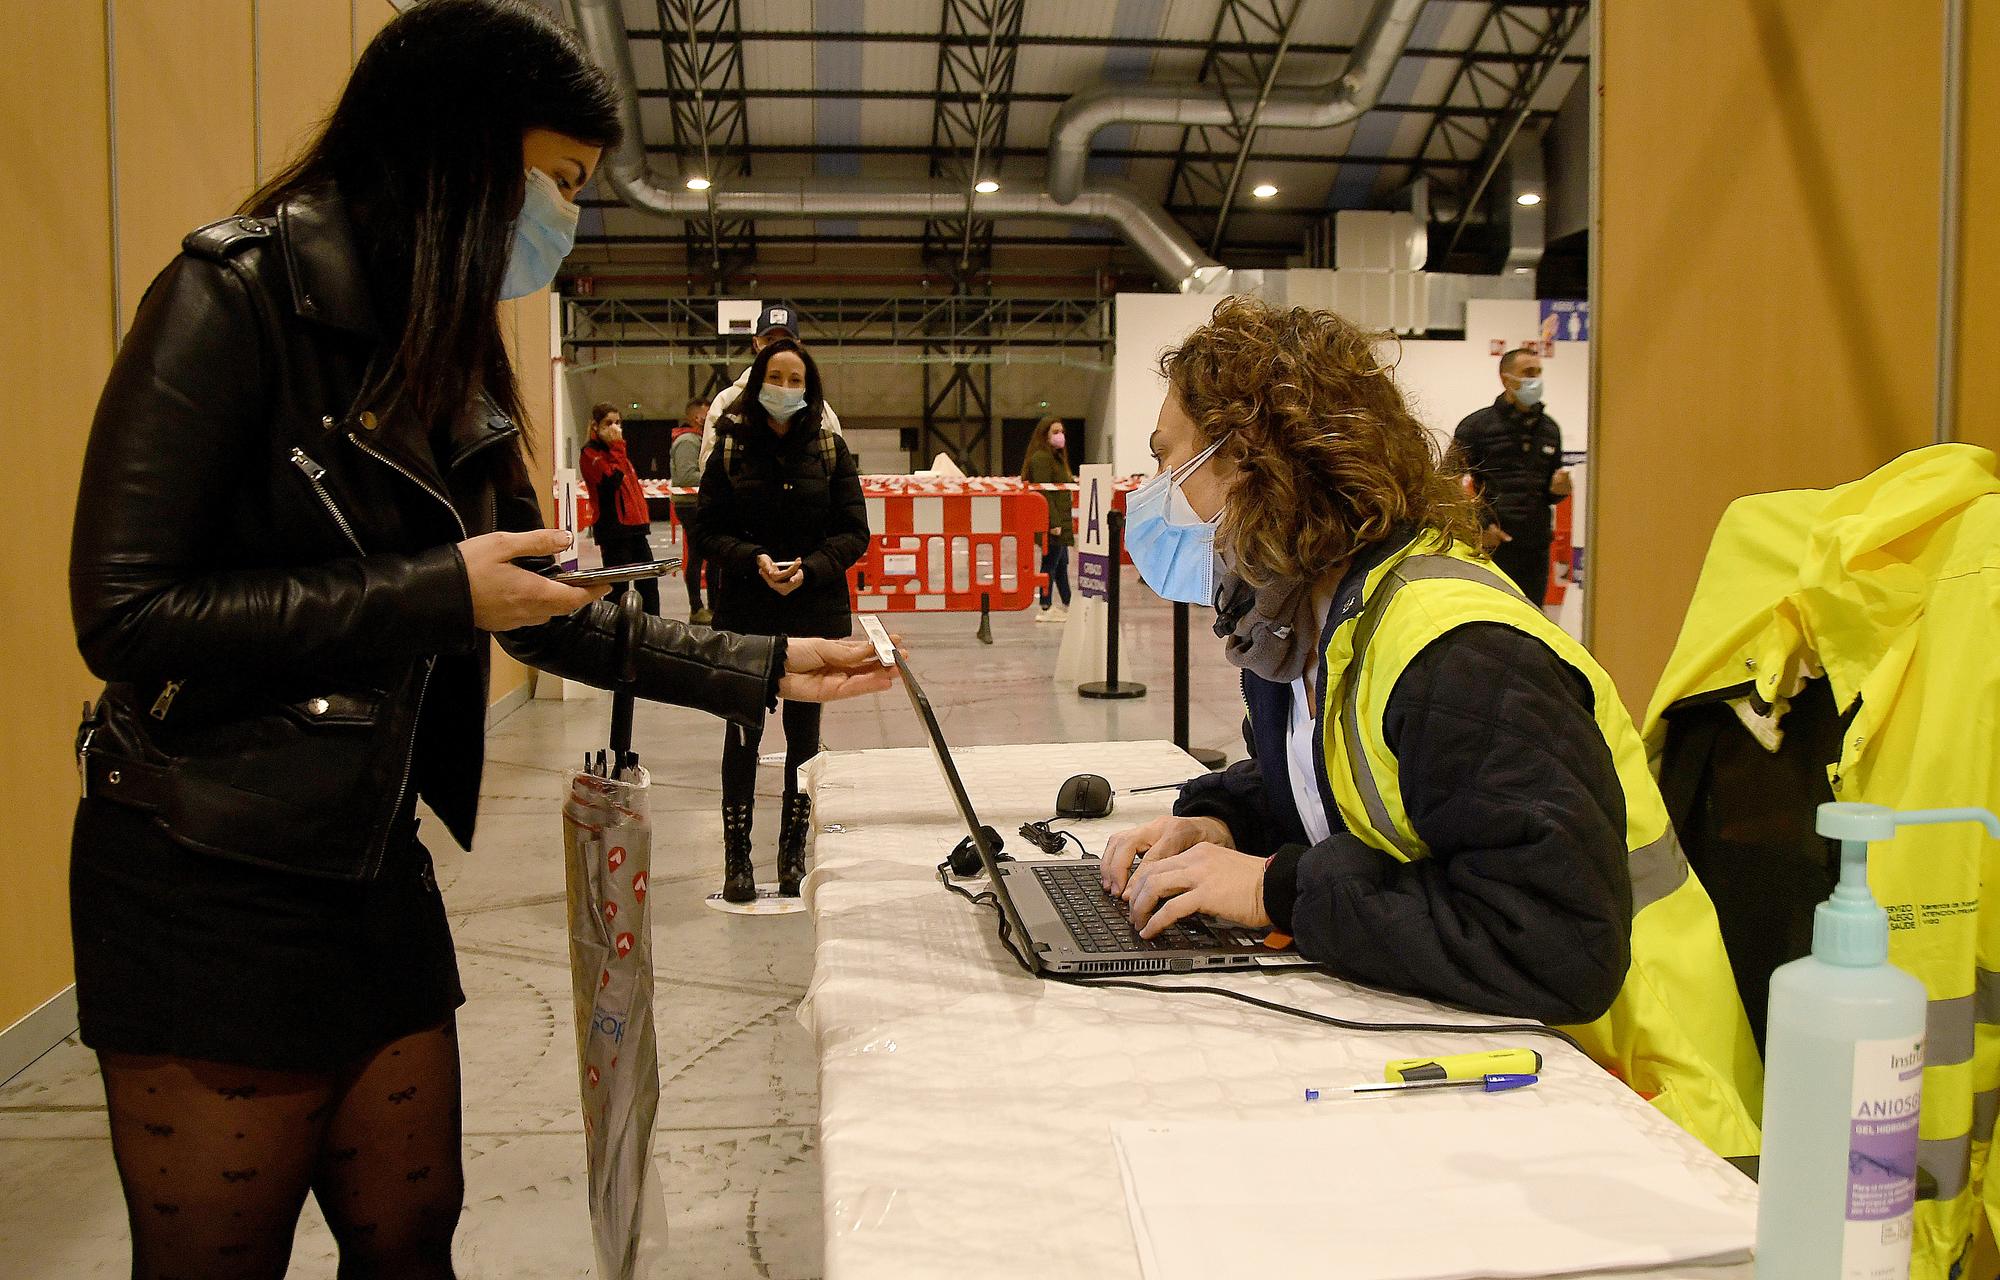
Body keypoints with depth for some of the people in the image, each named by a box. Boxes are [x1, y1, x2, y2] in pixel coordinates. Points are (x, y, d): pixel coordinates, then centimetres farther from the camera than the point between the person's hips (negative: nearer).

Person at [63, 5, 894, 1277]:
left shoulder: (452, 359, 9)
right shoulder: (238, 296, -15)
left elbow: (550, 614, 13)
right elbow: (126, 612, -21)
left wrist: (765, 668, 10)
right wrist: (436, 596, -22)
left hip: (377, 879, 7)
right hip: (204, 897, -7)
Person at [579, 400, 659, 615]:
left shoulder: (616, 449, 19)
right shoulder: (590, 453, -7)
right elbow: (613, 480, -21)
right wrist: (617, 448, -15)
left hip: (635, 525, 8)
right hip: (613, 527, -8)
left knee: (648, 581, 11)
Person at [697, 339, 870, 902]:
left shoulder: (830, 449, 3)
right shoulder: (731, 448, 1)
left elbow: (854, 532, 1)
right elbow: (709, 531, 0)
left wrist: (808, 569, -15)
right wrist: (756, 561, -17)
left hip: (815, 611, 1)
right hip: (744, 615, -1)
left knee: (804, 734, 9)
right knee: (743, 734, 2)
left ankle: (793, 855, 21)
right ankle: (737, 860, 12)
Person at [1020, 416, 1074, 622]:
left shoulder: (1056, 457, 19)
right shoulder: (1041, 458, -14)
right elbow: (1044, 493, -20)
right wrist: (1054, 523, -23)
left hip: (1061, 521, 10)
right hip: (1052, 523, -10)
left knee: (1062, 563, 15)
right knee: (1050, 564, -5)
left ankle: (1067, 606, 22)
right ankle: (1045, 609, 1)